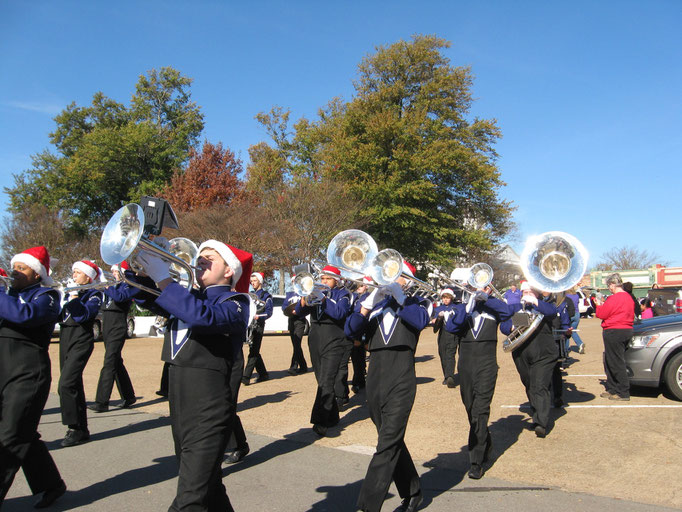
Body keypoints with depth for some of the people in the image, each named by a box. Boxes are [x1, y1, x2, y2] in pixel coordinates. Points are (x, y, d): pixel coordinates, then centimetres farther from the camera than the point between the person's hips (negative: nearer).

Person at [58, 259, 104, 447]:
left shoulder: (94, 294, -4)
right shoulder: (72, 291, 18)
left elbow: (82, 316, -20)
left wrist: (74, 297, -15)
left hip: (81, 341, -8)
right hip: (65, 339, 8)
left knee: (67, 384, -16)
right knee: (73, 385, 10)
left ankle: (77, 429, -7)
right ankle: (79, 428, 19)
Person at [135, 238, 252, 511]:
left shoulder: (234, 303, -9)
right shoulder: (191, 297, 14)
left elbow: (202, 316, -29)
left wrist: (163, 278, -23)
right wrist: (145, 270, -6)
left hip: (207, 410, -8)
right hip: (178, 403, 8)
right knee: (206, 487, 22)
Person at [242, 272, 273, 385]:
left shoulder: (266, 296, 1)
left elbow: (269, 312, -7)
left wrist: (257, 316, -21)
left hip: (258, 326, -7)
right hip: (248, 325, 7)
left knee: (253, 351, -10)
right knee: (254, 351, 10)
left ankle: (246, 377, -15)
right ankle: (263, 374, 20)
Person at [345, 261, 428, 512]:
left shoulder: (415, 301, 7)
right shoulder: (374, 301, 14)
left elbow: (419, 321, -17)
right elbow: (351, 330, 0)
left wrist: (396, 293, -18)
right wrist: (368, 304, -15)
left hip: (401, 380, -4)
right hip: (375, 377, 4)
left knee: (388, 443, -9)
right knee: (392, 442, 14)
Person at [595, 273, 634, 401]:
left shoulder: (614, 298, -18)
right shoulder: (628, 297, 13)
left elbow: (602, 314, -13)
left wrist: (599, 305, 6)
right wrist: (604, 305, 15)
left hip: (614, 332, -10)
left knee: (616, 363, -3)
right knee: (609, 361, 17)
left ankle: (624, 394, 2)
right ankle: (611, 389, 24)